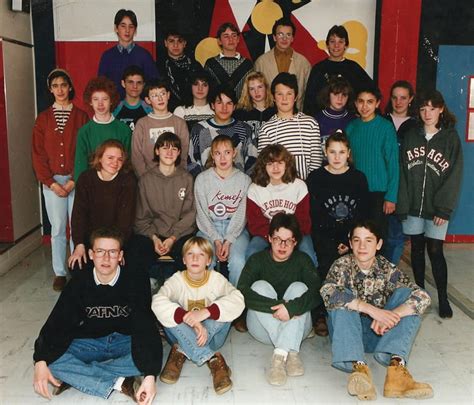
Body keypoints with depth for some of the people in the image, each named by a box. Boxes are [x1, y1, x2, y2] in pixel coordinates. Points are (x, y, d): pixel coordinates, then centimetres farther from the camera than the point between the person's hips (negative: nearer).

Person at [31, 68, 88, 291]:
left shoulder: (80, 116, 3)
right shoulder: (43, 118, 8)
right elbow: (38, 154, 5)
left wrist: (74, 180, -10)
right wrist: (51, 183, -5)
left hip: (76, 180, -1)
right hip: (52, 182, 1)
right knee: (57, 228, 5)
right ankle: (59, 273, 14)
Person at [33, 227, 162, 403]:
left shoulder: (136, 283, -17)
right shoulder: (78, 284, -9)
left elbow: (145, 327, -25)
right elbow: (56, 324, -12)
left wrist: (150, 375, -35)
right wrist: (40, 363, -29)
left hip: (126, 342, -1)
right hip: (90, 343, 2)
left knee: (153, 358, -34)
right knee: (51, 359, -26)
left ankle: (76, 376, -24)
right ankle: (120, 383, -26)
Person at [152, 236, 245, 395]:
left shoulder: (217, 279, -10)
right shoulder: (177, 280, -11)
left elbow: (237, 300, -29)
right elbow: (158, 303, -31)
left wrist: (206, 312, -42)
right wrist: (189, 319, -44)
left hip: (211, 337, 0)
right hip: (183, 335, 0)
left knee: (223, 310, -26)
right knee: (170, 315, -28)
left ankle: (182, 352, -26)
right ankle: (212, 359, -33)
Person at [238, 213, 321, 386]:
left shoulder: (302, 260, 0)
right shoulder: (257, 260, -2)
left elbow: (317, 292, -19)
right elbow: (242, 292, -21)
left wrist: (292, 308, -38)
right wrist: (277, 306, -34)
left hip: (296, 327, 0)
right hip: (263, 328, 0)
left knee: (298, 287, -22)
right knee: (260, 286, -23)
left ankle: (280, 354, -38)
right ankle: (291, 353, -37)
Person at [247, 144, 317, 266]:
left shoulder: (299, 185, -4)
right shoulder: (254, 189, -4)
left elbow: (303, 220, -4)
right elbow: (254, 224, -6)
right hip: (266, 234, 1)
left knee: (308, 257, -27)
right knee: (251, 255, -28)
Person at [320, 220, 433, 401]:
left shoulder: (387, 269, -3)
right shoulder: (342, 265, -7)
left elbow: (423, 297, -17)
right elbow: (328, 292, -29)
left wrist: (391, 315, -33)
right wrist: (371, 310, -37)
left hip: (378, 333, 2)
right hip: (347, 333, -1)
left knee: (406, 294, -17)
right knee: (343, 299, -27)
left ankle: (396, 367, -37)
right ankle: (358, 367, -45)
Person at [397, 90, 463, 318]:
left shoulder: (451, 138, -1)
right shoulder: (411, 137, 6)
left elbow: (453, 177, -4)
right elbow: (402, 172, 1)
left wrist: (444, 209, -10)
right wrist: (402, 205, -6)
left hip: (436, 209, -2)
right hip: (413, 207, 3)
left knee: (435, 251, -3)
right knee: (417, 249, 10)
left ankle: (443, 299, 10)